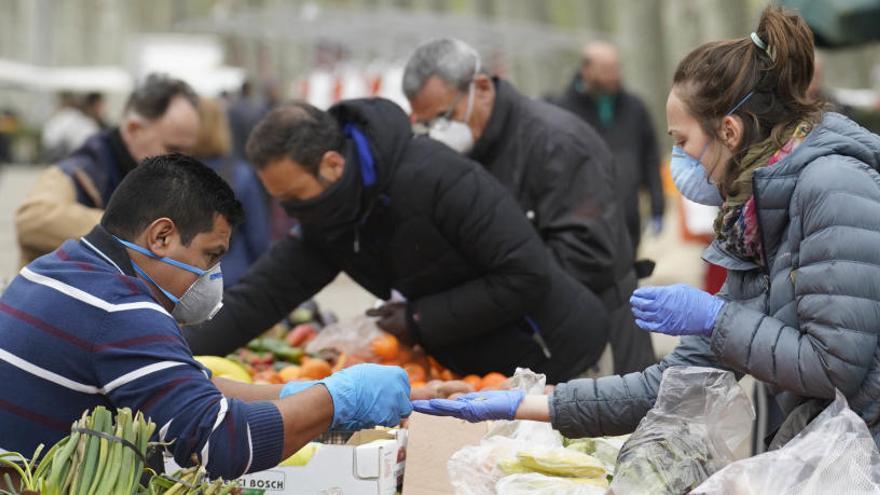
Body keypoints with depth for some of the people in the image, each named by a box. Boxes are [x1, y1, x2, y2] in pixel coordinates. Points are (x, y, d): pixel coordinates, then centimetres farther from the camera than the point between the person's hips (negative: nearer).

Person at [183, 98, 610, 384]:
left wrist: (422, 319, -23)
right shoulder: (328, 220, -3)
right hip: (478, 369, 8)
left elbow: (526, 275, -28)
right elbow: (259, 295, -4)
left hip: (551, 357, -7)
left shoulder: (435, 178, -29)